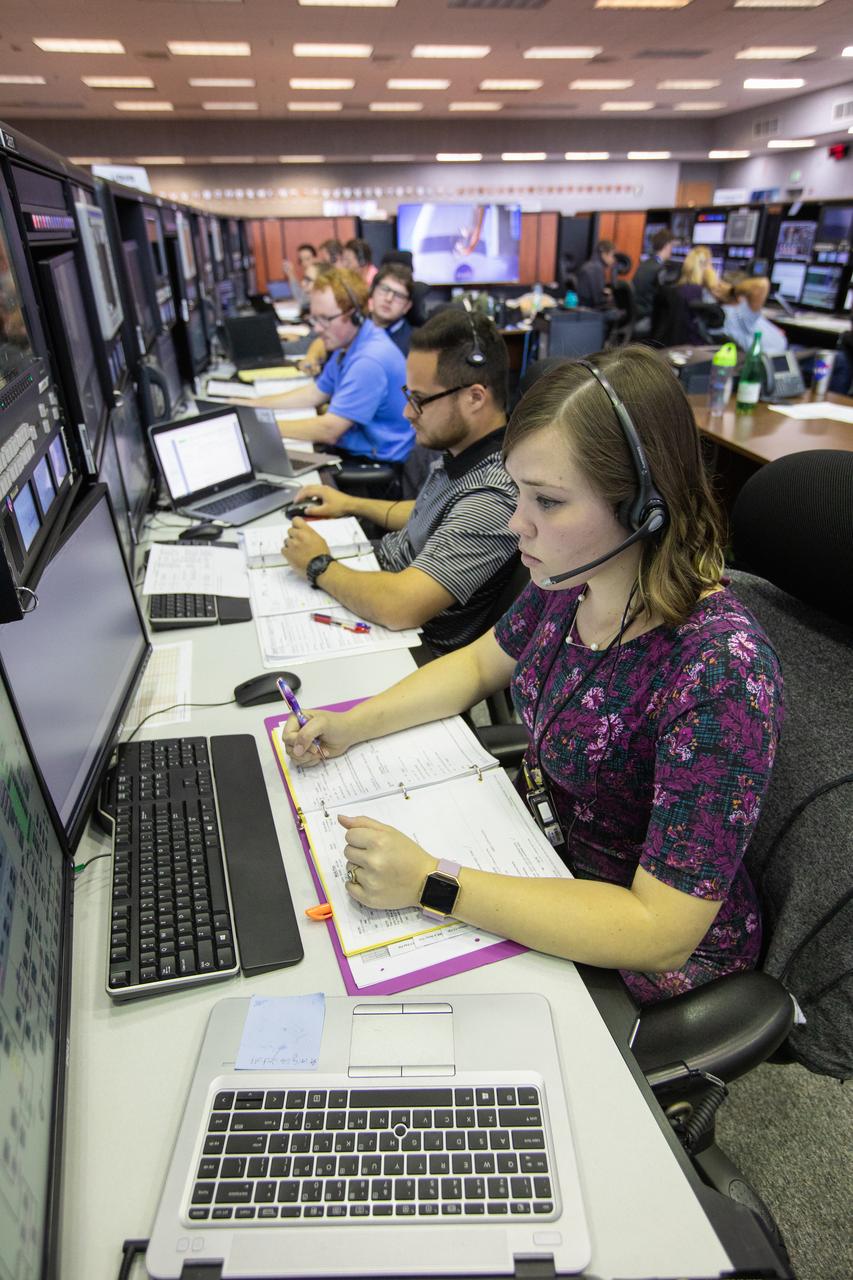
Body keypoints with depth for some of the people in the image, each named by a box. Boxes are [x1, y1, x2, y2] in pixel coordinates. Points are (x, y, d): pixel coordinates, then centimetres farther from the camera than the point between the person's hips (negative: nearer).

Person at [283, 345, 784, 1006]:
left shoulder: (721, 670, -34)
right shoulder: (569, 579, -13)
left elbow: (661, 933, -31)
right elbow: (479, 663, 7)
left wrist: (429, 882, -32)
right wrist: (353, 724, -6)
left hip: (644, 961, -5)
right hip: (551, 851, 6)